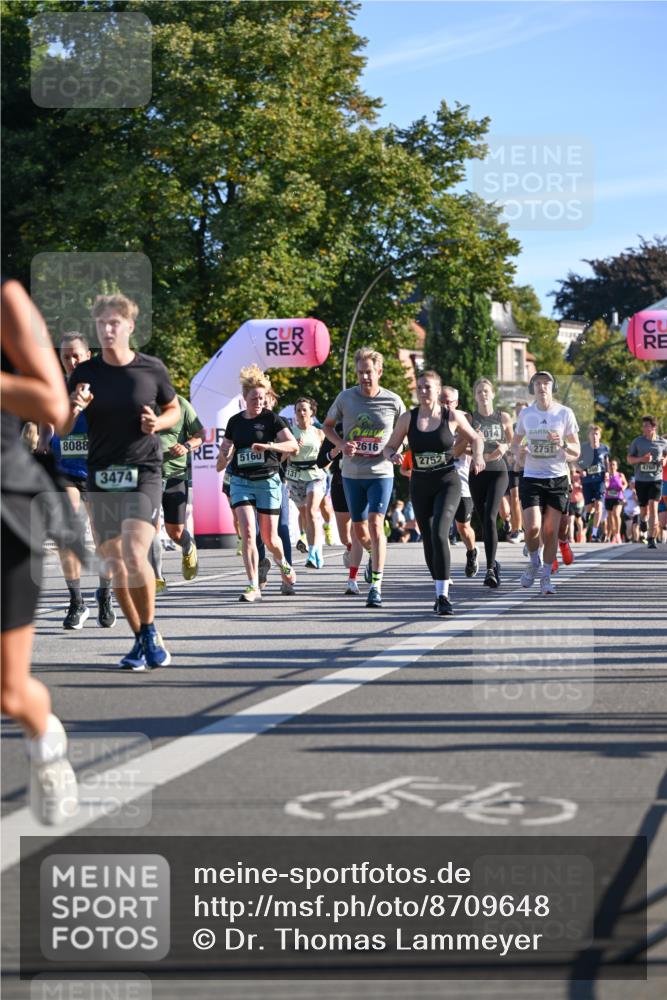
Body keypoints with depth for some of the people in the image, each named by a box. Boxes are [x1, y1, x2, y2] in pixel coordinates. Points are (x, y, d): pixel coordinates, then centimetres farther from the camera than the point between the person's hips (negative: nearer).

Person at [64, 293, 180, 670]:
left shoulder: (152, 369, -1)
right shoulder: (85, 373, 3)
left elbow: (174, 409, 14)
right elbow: (63, 430, 6)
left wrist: (158, 423, -8)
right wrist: (76, 408, -15)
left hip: (144, 473, -3)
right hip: (101, 478, 3)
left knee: (134, 554, -19)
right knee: (113, 563, 5)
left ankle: (150, 630, 0)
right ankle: (142, 640, 19)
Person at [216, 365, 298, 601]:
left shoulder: (271, 418, -2)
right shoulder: (235, 422, 9)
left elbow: (293, 445, -14)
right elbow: (224, 456, 22)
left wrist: (267, 446, -28)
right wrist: (222, 458, -2)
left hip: (267, 481, -2)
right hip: (241, 482, 2)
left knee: (269, 538, 4)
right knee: (248, 534, -13)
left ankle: (282, 562, 38)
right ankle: (253, 586, -11)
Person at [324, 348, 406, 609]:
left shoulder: (393, 401, -4)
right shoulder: (346, 397, -1)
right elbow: (328, 425, 12)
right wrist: (341, 444, -7)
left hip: (381, 473, -2)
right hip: (352, 474, 3)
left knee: (375, 523, -18)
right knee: (360, 530, 10)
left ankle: (376, 586, -17)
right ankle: (375, 555, 46)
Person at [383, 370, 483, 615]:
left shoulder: (452, 417, -4)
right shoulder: (408, 418, 1)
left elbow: (475, 438, 12)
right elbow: (389, 446, 7)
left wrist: (477, 456, -8)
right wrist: (393, 455, -16)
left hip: (447, 482, -3)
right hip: (420, 485, 3)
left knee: (439, 533, -22)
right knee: (428, 540, 9)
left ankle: (443, 595, -20)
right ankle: (441, 589, 27)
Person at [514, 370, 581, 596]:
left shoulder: (565, 414, 0)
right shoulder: (525, 414, 5)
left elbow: (576, 453, 3)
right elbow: (516, 442, 20)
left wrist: (563, 444, -18)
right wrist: (518, 451, -4)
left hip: (558, 478, -1)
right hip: (531, 478, 1)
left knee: (551, 531, -1)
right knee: (532, 528, -14)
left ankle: (546, 577, 14)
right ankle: (534, 562, 16)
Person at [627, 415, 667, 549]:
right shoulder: (637, 441, 0)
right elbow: (629, 459, 4)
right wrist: (642, 459, -14)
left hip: (656, 479, -1)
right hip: (641, 479, 1)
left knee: (653, 507, -16)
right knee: (644, 508, 9)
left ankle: (652, 538, -13)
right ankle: (643, 519, 47)